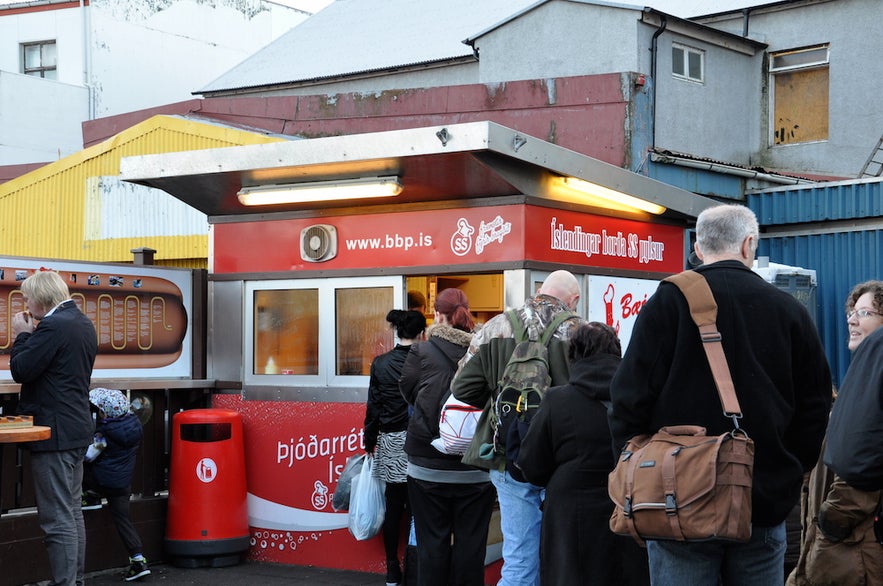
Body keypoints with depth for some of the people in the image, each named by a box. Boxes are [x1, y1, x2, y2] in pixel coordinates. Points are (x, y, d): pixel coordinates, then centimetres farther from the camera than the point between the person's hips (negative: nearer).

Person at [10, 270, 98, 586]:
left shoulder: (52, 326, -17)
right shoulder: (84, 323, 13)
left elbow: (20, 371, -17)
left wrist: (22, 335, -3)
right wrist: (33, 335, 12)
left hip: (53, 432, -10)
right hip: (78, 428, 10)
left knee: (58, 519, -7)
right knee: (73, 512, 16)